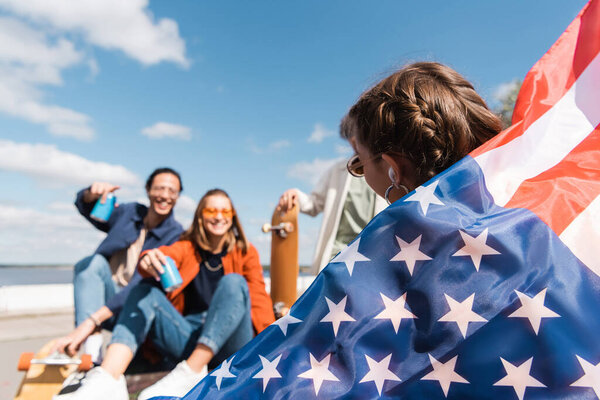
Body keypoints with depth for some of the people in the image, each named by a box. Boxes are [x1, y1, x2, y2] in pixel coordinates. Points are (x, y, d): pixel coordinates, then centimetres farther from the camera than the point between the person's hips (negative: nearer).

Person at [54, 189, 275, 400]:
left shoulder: (245, 252, 6)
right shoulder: (187, 247, 10)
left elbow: (259, 299, -4)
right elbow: (165, 254, -13)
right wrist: (149, 260, -38)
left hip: (230, 344, -2)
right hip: (190, 339, 2)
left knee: (234, 282, -26)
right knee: (145, 291, -13)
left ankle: (190, 373, -29)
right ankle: (107, 381, -32)